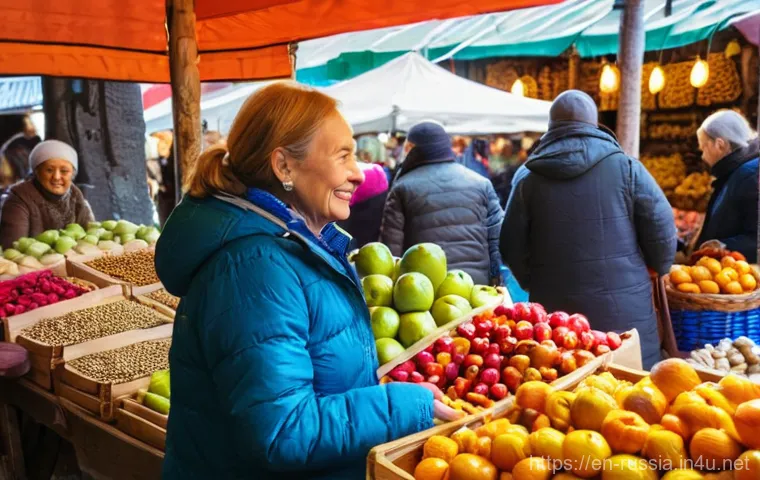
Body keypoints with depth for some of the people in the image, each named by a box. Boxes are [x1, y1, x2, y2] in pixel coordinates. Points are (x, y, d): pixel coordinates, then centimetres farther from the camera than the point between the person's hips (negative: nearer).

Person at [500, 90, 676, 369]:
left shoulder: (528, 178, 0)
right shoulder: (626, 168, -4)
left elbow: (512, 249, 3)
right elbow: (662, 234, -3)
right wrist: (656, 271, 18)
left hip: (555, 312, 1)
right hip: (625, 312, -1)